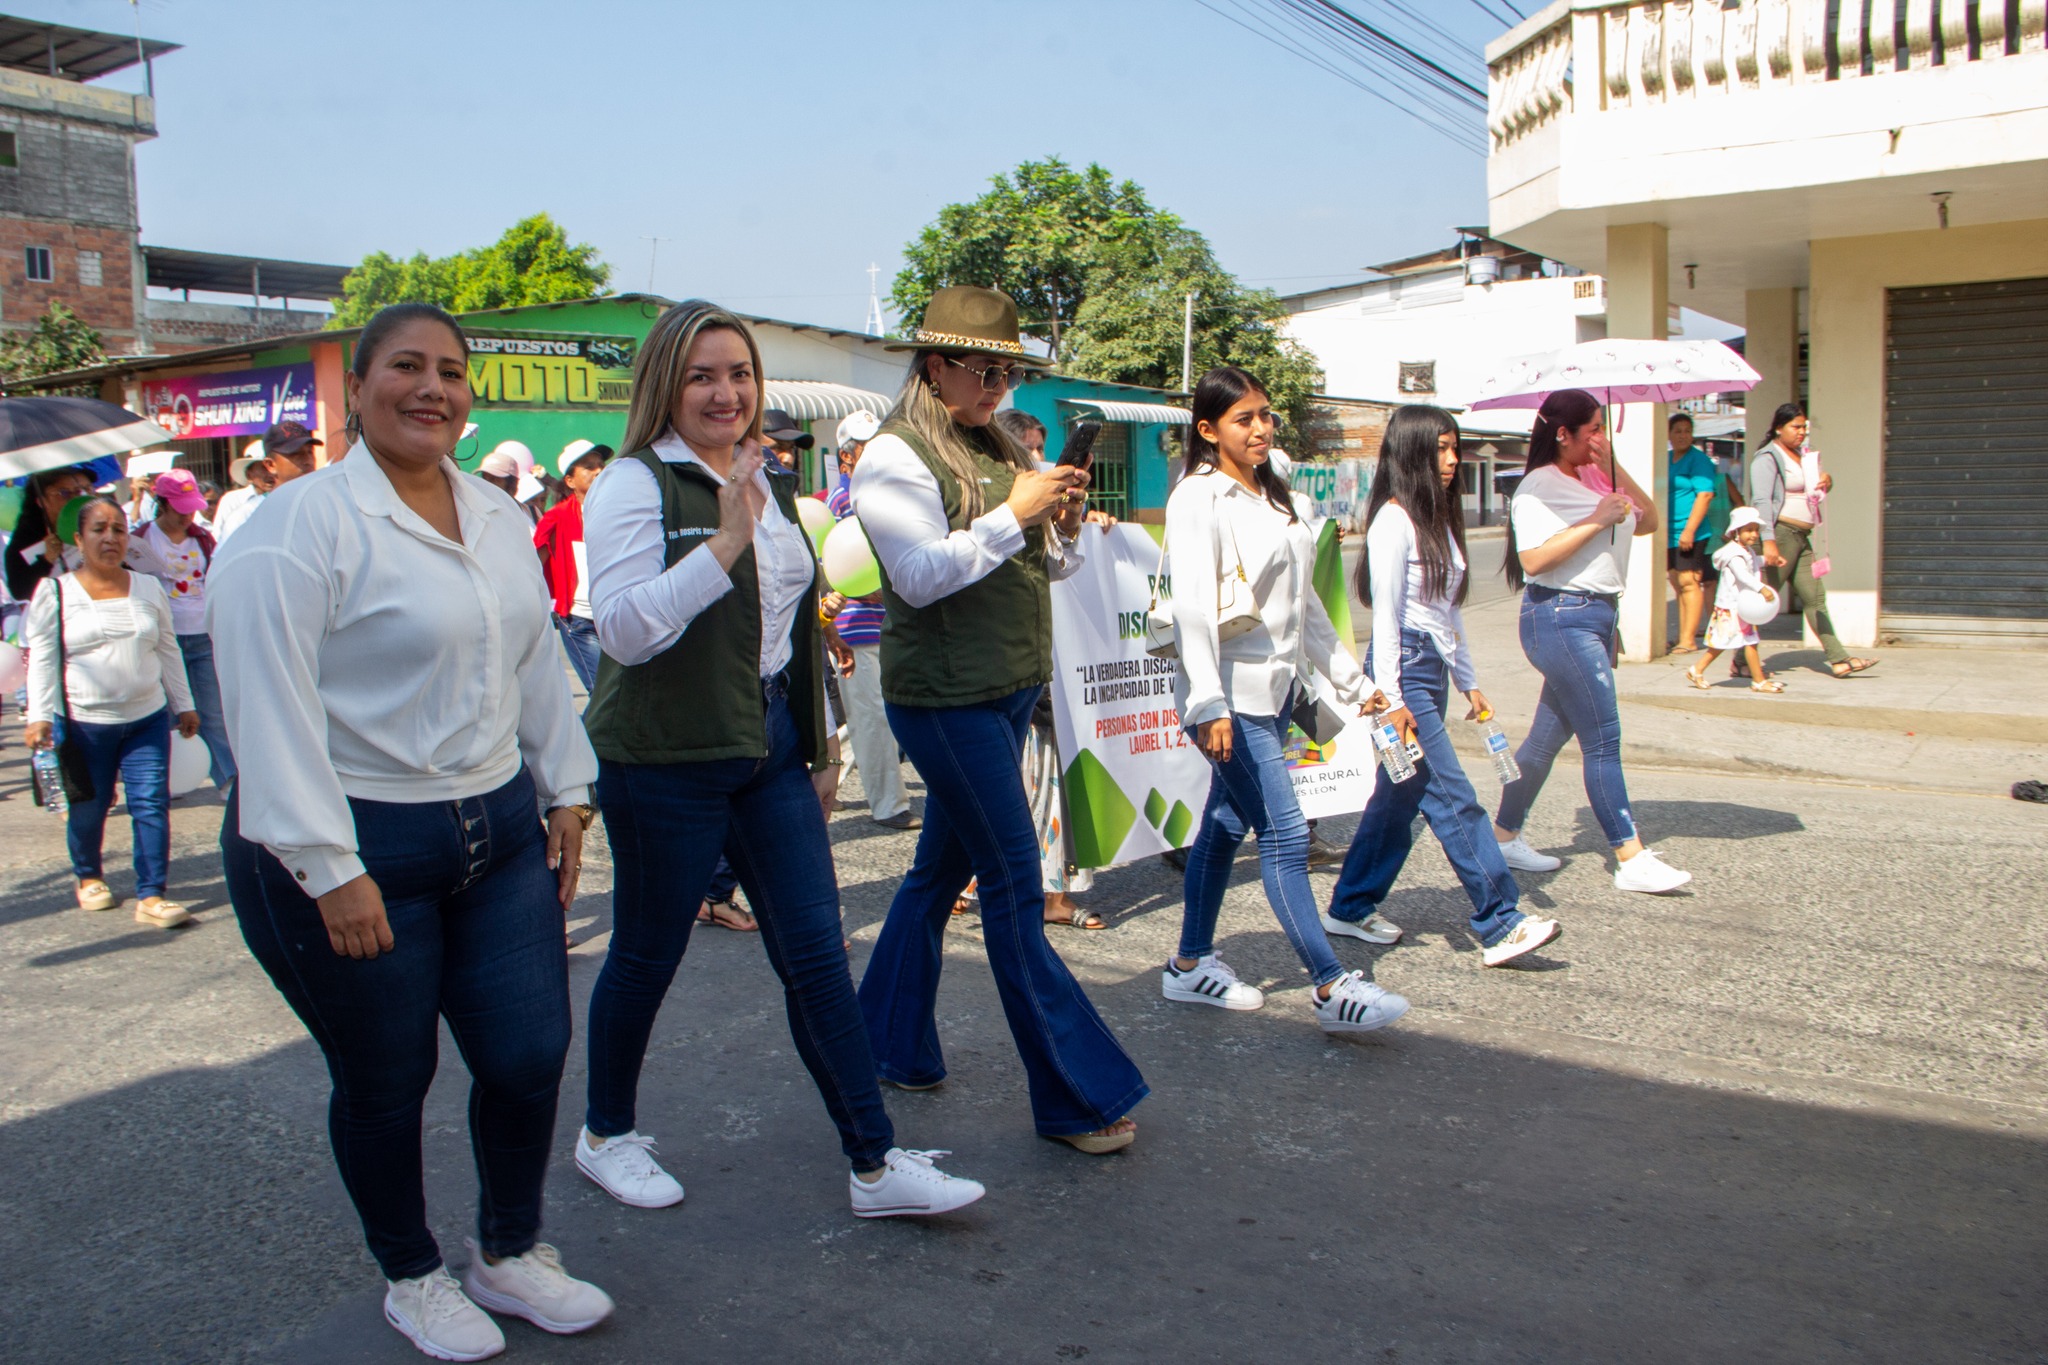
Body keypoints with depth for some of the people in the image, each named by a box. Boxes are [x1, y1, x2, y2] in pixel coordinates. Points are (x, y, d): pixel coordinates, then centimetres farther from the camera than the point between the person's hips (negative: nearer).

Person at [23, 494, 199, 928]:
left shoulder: (149, 588, 9)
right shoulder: (55, 592, -1)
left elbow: (168, 651, 16)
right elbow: (42, 659, -2)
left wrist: (183, 704, 15)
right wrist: (39, 715, -11)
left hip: (147, 719, 2)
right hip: (83, 723, -2)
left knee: (152, 803, -6)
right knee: (88, 808, 8)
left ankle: (151, 896, -3)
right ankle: (88, 878, 34)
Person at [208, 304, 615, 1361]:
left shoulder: (500, 518, 10)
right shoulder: (299, 525, -13)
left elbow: (538, 663, 19)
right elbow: (268, 707, -17)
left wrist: (565, 792, 15)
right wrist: (330, 870, -19)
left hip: (500, 831, 6)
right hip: (356, 851, -6)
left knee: (530, 1055, 7)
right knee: (385, 1082, 9)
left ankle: (509, 1254, 32)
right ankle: (411, 1278, 33)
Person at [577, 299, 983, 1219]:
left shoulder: (771, 483, 13)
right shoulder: (633, 485, -10)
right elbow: (622, 630, -22)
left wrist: (813, 739, 22)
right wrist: (724, 541, -28)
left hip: (769, 745, 6)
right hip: (666, 758, -6)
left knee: (816, 954, 4)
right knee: (647, 955, 9)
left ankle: (875, 1165, 9)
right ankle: (607, 1134, 32)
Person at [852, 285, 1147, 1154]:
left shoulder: (998, 451, 16)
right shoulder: (896, 457, -8)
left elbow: (1048, 569, 18)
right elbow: (921, 576, -20)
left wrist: (1065, 525, -3)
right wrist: (1013, 514, -19)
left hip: (1010, 691, 8)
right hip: (945, 698, -8)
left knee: (942, 868, 15)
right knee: (1014, 890, -6)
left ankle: (893, 1047, 29)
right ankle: (1075, 1098, 0)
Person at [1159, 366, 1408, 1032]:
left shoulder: (1274, 498, 16)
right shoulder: (1199, 497, -10)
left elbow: (1305, 601, 20)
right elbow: (1193, 606, -19)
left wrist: (1354, 681, 20)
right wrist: (1208, 703, -28)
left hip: (1275, 689, 8)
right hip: (1233, 695, -8)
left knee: (1226, 822, 14)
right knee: (1285, 834, -7)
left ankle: (1190, 964, 24)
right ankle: (1331, 988, -3)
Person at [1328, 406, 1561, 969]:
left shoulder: (1438, 520, 15)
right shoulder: (1394, 519, -12)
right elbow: (1384, 612, -15)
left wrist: (1467, 681, 20)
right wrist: (1390, 698, -18)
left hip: (1433, 671, 9)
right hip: (1406, 669, -9)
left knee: (1400, 793, 12)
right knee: (1455, 800, -9)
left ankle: (1351, 907, 22)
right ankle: (1500, 925, -6)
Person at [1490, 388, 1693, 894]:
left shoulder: (1593, 478, 16)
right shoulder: (1538, 487, -11)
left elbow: (1646, 521, 9)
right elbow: (1533, 557, -23)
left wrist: (1614, 468, 0)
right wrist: (1597, 519, -19)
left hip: (1597, 614, 9)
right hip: (1560, 618, -9)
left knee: (1550, 734, 13)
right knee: (1604, 739, -7)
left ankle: (1504, 835, 24)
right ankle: (1631, 859, -2)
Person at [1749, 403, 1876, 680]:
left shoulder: (1803, 454, 19)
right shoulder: (1768, 458, -9)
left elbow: (1816, 486, 32)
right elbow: (1762, 500, -19)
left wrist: (1826, 479, 6)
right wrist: (1768, 541, -29)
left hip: (1801, 537, 9)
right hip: (1781, 533, -9)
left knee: (1814, 597, 7)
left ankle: (1839, 659, 7)